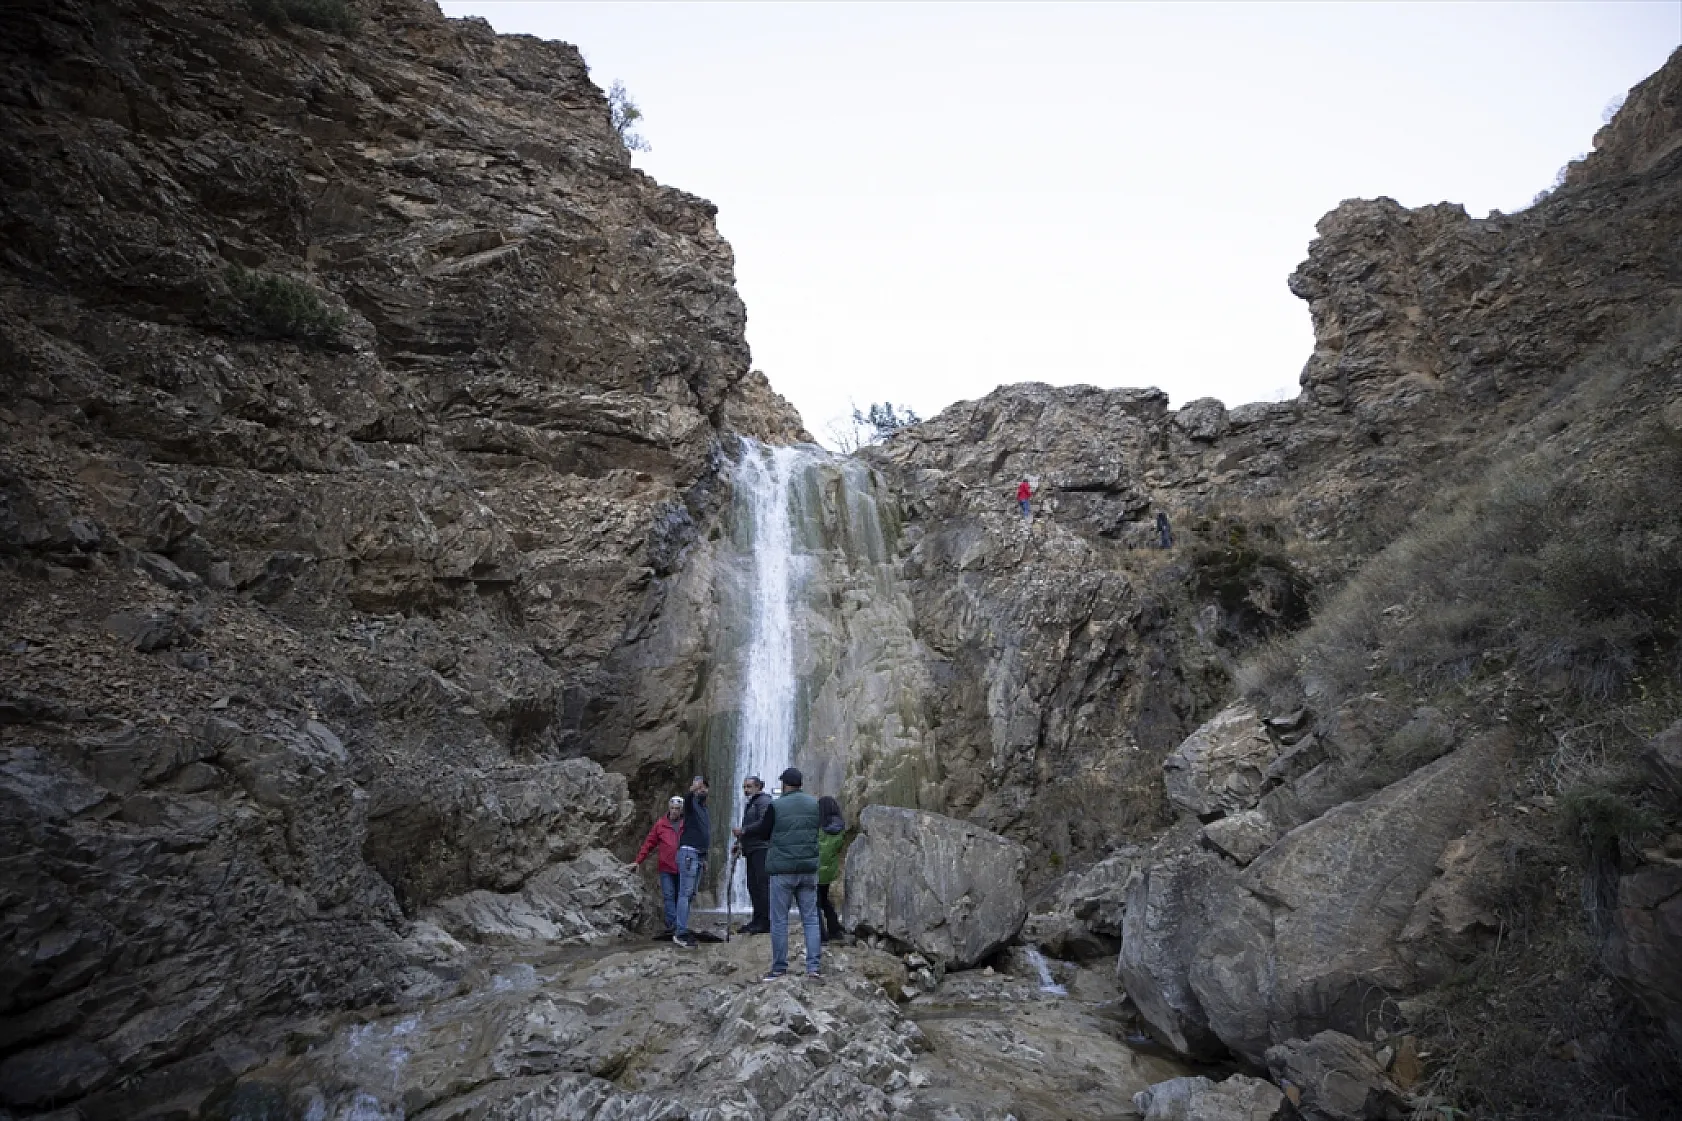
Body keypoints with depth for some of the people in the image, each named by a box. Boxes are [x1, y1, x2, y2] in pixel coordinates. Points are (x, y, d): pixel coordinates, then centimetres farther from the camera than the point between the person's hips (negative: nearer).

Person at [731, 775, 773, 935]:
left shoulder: (763, 801, -6)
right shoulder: (750, 803, 25)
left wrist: (743, 830, -16)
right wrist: (740, 842, 12)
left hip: (762, 849, -10)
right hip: (752, 850, 10)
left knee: (761, 884, -11)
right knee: (753, 885, 9)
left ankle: (764, 923, -10)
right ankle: (757, 920, 14)